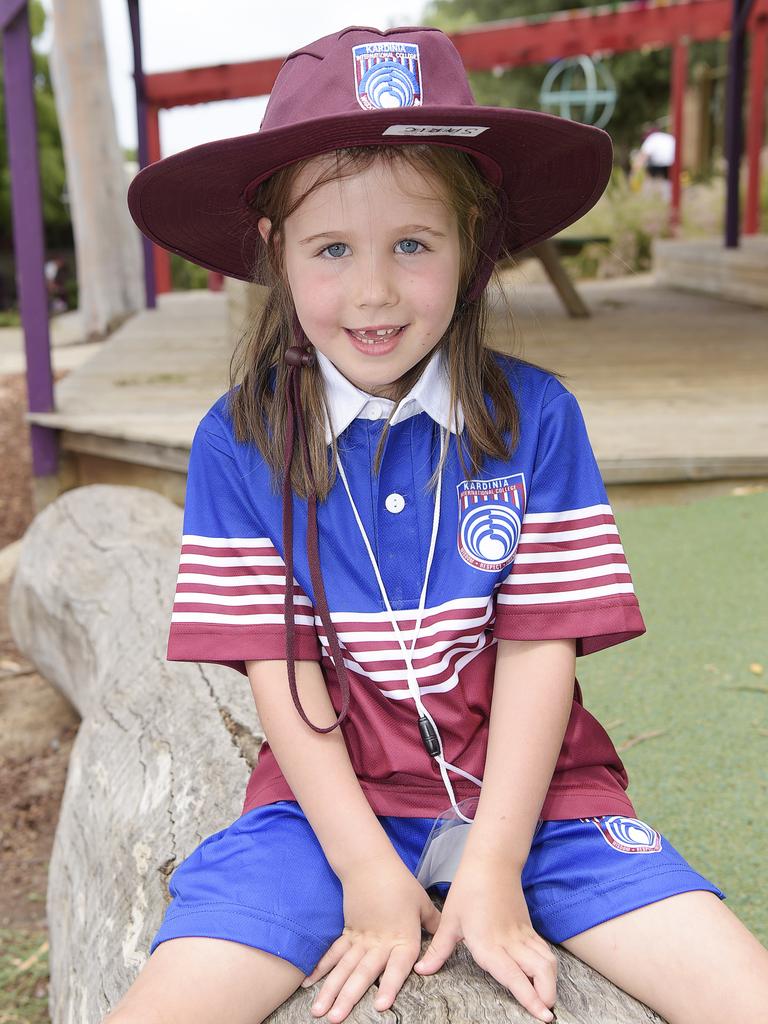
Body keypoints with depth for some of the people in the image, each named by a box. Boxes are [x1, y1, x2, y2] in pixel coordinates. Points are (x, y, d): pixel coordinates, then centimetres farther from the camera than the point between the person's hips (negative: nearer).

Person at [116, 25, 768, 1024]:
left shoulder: (536, 417, -6)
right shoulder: (238, 442, -5)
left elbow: (541, 646, -7)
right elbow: (279, 665, -6)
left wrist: (492, 870, -13)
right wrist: (369, 873, -12)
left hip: (530, 792, 1)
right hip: (333, 799, 0)